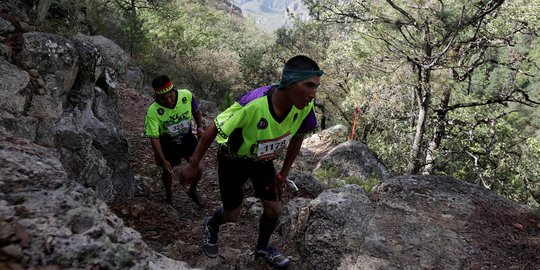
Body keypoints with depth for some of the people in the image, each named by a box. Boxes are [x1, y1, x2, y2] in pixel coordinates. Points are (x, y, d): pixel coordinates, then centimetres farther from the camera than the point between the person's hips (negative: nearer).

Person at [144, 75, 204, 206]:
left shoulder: (186, 95, -26)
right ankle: (169, 194, 44)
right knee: (168, 170, 12)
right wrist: (163, 160, -26)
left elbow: (196, 111, -2)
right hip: (167, 142, -2)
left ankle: (193, 190, 32)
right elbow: (154, 137, -24)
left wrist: (200, 128, 3)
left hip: (187, 137, 2)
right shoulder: (153, 111, -31)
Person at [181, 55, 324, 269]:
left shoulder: (304, 106, -25)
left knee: (275, 209, 7)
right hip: (233, 160, -4)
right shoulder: (252, 104, -42)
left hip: (262, 161, 4)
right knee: (232, 215, 10)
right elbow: (213, 130, -27)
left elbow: (297, 137, -4)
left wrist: (283, 175, -1)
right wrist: (193, 165, -16)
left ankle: (262, 248, 37)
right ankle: (211, 225, 47)